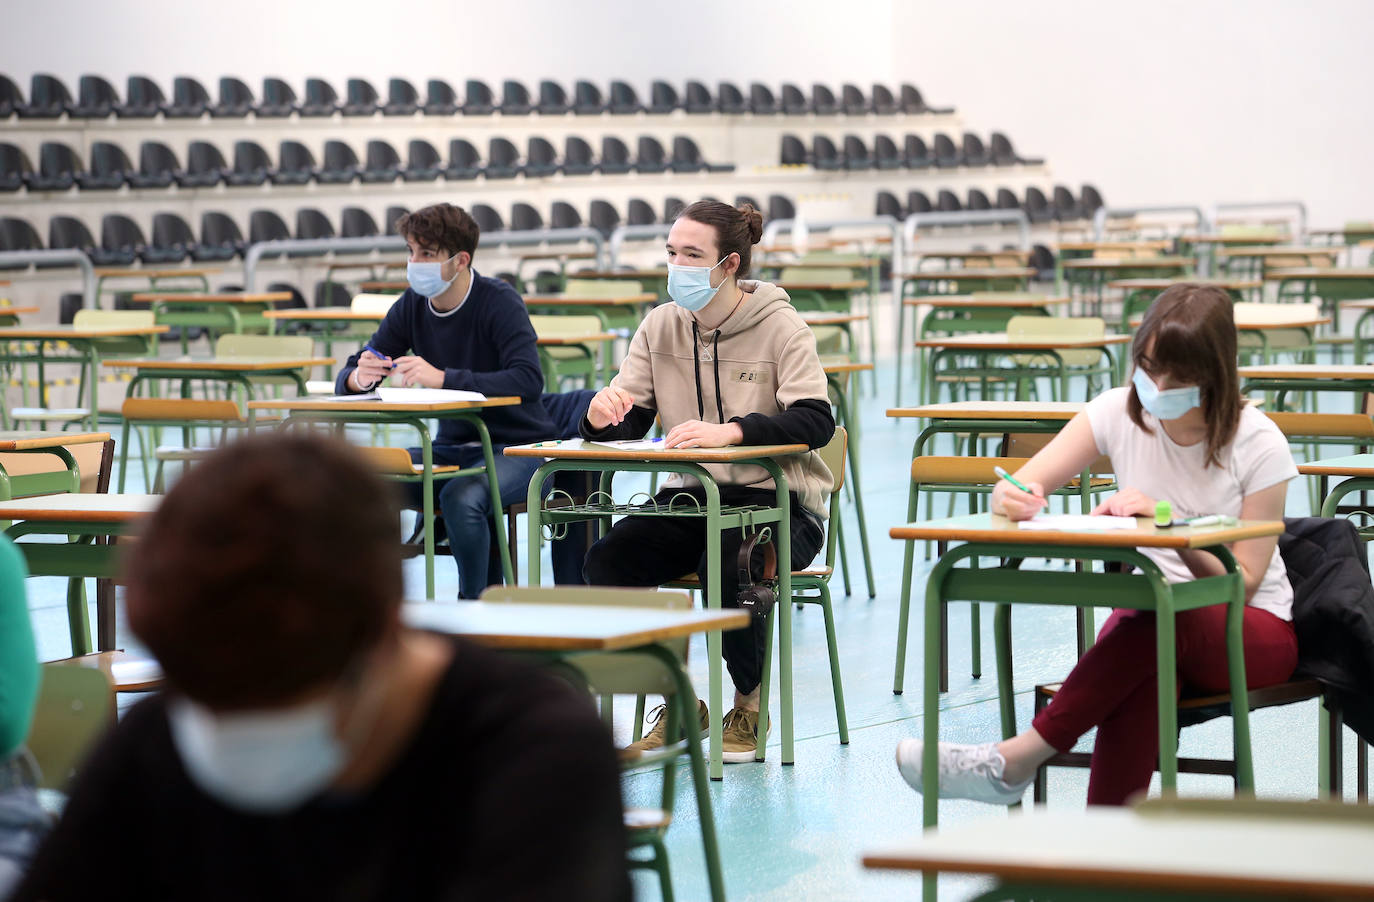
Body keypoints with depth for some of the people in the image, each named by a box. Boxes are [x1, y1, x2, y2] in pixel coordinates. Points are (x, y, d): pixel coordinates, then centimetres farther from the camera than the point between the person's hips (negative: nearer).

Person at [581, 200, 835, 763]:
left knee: (726, 565, -36)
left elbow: (816, 421, -21)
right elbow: (628, 425, 4)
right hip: (688, 497, 5)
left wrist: (730, 430, -36)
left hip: (774, 501, -5)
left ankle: (749, 708, -7)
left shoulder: (780, 327, -7)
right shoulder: (660, 327, 6)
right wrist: (603, 415, -22)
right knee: (608, 561, -22)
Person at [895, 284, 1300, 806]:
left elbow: (1242, 584, -14)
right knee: (1140, 681, -37)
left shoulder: (1258, 445, -13)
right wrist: (1016, 500, -32)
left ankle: (1014, 759, -34)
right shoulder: (1120, 412, -5)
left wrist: (1171, 523, -30)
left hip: (1250, 631, -2)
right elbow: (1013, 491, -5)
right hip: (1151, 620, 2)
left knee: (1158, 623, -39)